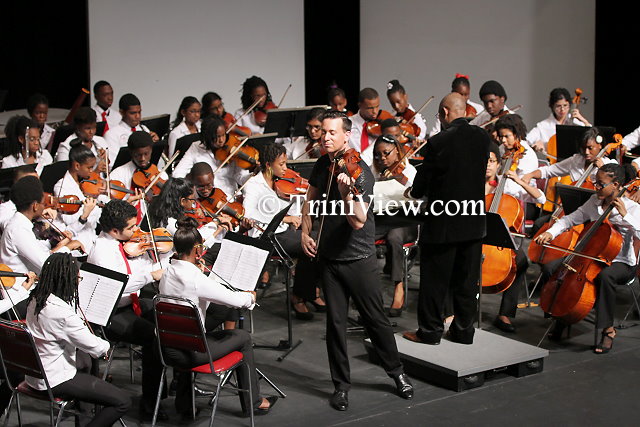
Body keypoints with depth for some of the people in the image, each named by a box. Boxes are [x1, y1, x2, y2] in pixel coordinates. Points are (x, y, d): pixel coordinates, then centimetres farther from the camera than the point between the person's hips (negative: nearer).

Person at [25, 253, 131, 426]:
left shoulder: (36, 299, -1)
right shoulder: (62, 312, -28)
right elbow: (96, 348, -20)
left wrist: (79, 321, 3)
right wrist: (105, 345, 1)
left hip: (34, 375, 10)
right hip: (54, 381, -10)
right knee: (123, 402, -11)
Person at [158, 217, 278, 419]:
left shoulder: (167, 274, -1)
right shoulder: (196, 279, -24)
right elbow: (235, 300, -18)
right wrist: (251, 296, 2)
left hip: (168, 349, 7)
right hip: (189, 353, -7)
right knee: (242, 337, 13)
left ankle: (184, 405, 41)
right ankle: (253, 402, 25)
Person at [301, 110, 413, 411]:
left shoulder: (359, 172, -16)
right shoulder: (322, 165, 3)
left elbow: (358, 222, -26)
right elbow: (311, 200, 21)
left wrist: (346, 194, -42)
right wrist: (305, 233, 9)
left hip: (358, 258, -5)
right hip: (329, 256, 5)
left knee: (375, 318, 5)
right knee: (335, 322, 7)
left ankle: (397, 372, 25)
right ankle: (341, 384, 17)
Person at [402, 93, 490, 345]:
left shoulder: (438, 142, -18)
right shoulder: (482, 138, -1)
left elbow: (423, 180, -10)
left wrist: (413, 192, 15)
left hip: (443, 223, -5)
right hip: (474, 222, 5)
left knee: (435, 279, 6)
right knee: (467, 279, 14)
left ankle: (430, 330, 13)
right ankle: (464, 330, 20)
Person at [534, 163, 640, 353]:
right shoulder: (594, 202, 5)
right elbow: (571, 219, 9)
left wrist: (625, 216, -30)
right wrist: (551, 232, -6)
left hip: (621, 263, -6)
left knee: (604, 276, -42)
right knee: (551, 267, -12)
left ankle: (608, 330, -25)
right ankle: (561, 315, 6)